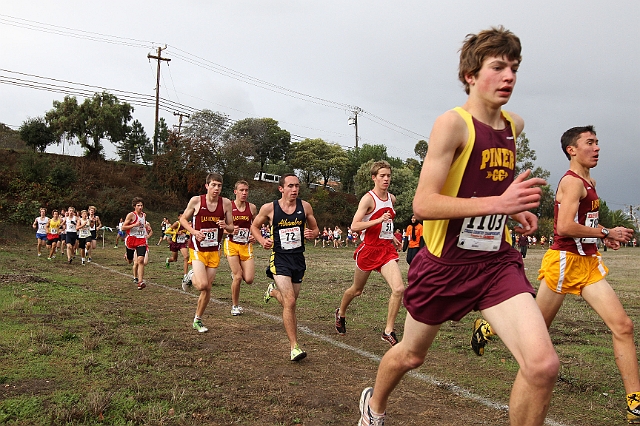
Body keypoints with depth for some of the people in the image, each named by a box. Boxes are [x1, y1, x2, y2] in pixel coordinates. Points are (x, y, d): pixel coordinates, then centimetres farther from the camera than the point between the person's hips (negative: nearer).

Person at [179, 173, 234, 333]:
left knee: (207, 288, 8)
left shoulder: (226, 203, -3)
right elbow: (183, 219, 3)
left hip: (214, 251, 3)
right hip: (197, 249, -3)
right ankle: (190, 278, 16)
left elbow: (231, 228, 6)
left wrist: (226, 226, -18)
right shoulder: (196, 200, -9)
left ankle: (197, 320, 26)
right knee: (202, 285, -20)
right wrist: (194, 231, -15)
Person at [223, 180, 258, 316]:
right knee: (238, 277, -8)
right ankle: (235, 306, 14)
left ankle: (236, 274, 31)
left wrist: (254, 236, -1)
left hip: (246, 246, 3)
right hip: (231, 244, -3)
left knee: (249, 279, -5)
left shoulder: (252, 207, 3)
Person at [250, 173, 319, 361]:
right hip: (280, 259, -4)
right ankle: (294, 347, -9)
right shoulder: (269, 208, -6)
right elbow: (254, 226, 10)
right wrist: (262, 241, -8)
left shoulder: (305, 207, 0)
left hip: (298, 259, 4)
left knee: (289, 300, 17)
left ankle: (273, 291, 53)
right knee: (290, 302, -17)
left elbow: (315, 229, 12)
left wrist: (312, 234, -11)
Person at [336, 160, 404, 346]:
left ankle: (388, 331, -3)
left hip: (387, 249, 5)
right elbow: (354, 226, -22)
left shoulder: (392, 198, 9)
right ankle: (341, 313, 44)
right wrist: (379, 220, -30)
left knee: (399, 289, -15)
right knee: (357, 290, 14)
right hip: (369, 249, -5)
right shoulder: (368, 199, -12)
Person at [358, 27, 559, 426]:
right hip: (445, 263, -4)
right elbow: (423, 204, -25)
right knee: (411, 355, 18)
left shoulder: (515, 124, 5)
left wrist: (514, 208, 10)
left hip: (497, 261, 5)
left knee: (543, 364, -15)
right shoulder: (453, 123, -16)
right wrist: (497, 203, -33)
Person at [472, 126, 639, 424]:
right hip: (565, 261, -8)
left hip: (588, 262, 8)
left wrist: (603, 237, 15)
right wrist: (606, 233, -14)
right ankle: (487, 328, 32)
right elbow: (565, 227, -25)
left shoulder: (589, 181, 16)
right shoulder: (572, 181, -13)